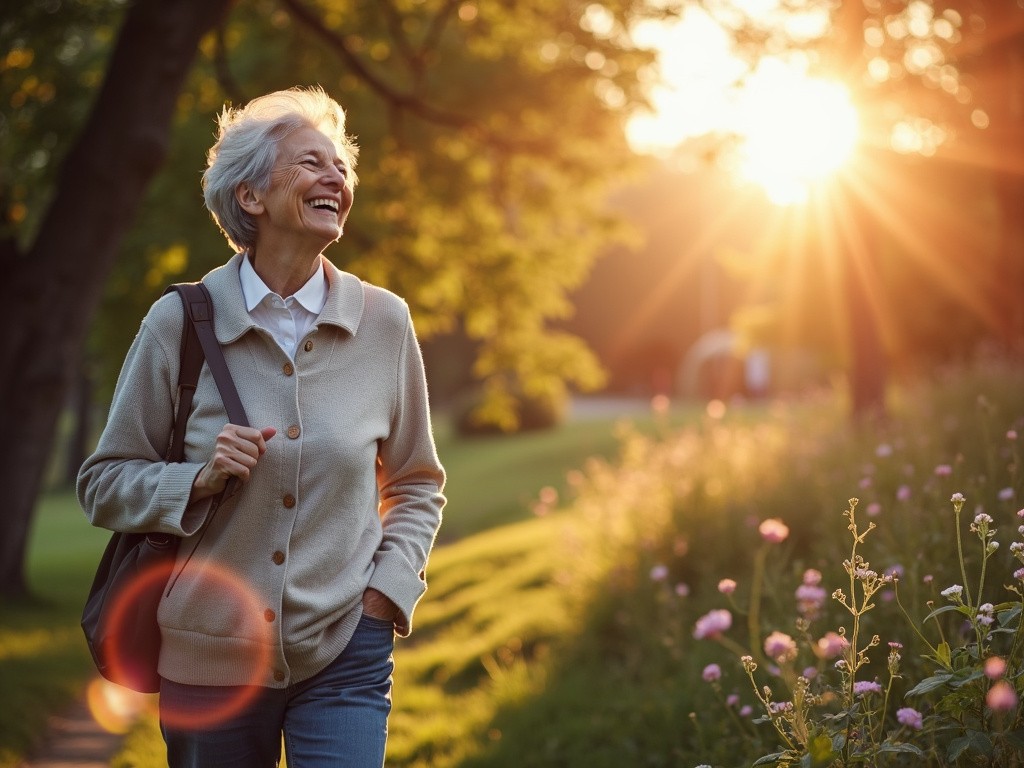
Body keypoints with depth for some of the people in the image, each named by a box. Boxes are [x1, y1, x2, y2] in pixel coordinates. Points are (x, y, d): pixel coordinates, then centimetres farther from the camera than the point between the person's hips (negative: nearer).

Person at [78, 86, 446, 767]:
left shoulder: (384, 322, 1)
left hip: (344, 654, 0)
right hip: (210, 655, 0)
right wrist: (200, 480, -15)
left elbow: (417, 485, 11)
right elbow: (105, 483, 2)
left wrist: (386, 591, -3)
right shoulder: (180, 321, -4)